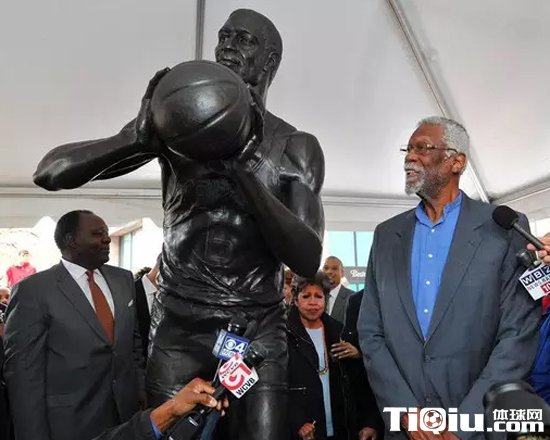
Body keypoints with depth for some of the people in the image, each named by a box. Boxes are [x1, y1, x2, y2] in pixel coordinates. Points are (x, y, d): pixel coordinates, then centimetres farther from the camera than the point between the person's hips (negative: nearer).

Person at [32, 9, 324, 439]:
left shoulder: (297, 147, 1)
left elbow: (307, 260, -10)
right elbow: (50, 172, -5)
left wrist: (248, 167, -22)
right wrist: (139, 137, -24)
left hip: (260, 331, 0)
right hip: (179, 326, 0)